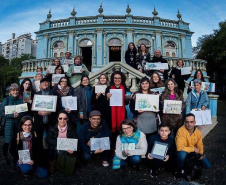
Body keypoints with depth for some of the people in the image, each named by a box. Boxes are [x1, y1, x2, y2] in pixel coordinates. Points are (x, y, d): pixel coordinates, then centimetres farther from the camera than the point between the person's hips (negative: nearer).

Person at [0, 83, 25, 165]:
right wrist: (12, 115, -20)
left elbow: (24, 112, 5)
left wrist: (18, 115, -15)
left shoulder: (20, 101, 6)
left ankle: (14, 156, 29)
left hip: (18, 124, 2)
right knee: (7, 141, 5)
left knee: (15, 141, 8)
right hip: (8, 124, -2)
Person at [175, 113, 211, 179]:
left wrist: (201, 154, -10)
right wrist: (193, 149, -23)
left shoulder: (198, 132, -10)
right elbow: (180, 148, -32)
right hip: (183, 152, -5)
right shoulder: (181, 131, -28)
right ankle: (180, 170, -10)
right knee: (182, 153, -38)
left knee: (207, 165, -1)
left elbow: (200, 145, 7)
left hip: (194, 153, 5)